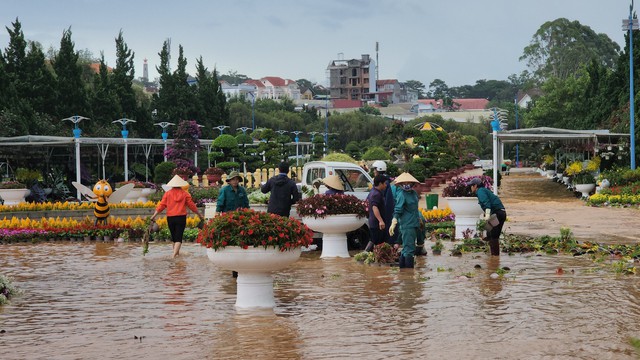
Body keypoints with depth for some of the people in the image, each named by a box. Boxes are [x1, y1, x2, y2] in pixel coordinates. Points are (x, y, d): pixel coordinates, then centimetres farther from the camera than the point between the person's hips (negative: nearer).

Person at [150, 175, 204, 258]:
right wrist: (199, 215, 12)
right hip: (181, 217, -2)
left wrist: (154, 215, 1)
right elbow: (191, 205, 2)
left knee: (174, 236, 17)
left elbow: (162, 205, -2)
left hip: (170, 218, 2)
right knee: (179, 237, -4)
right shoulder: (185, 193, 0)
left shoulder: (168, 193, 2)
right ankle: (174, 254, -21)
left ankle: (176, 252, 29)